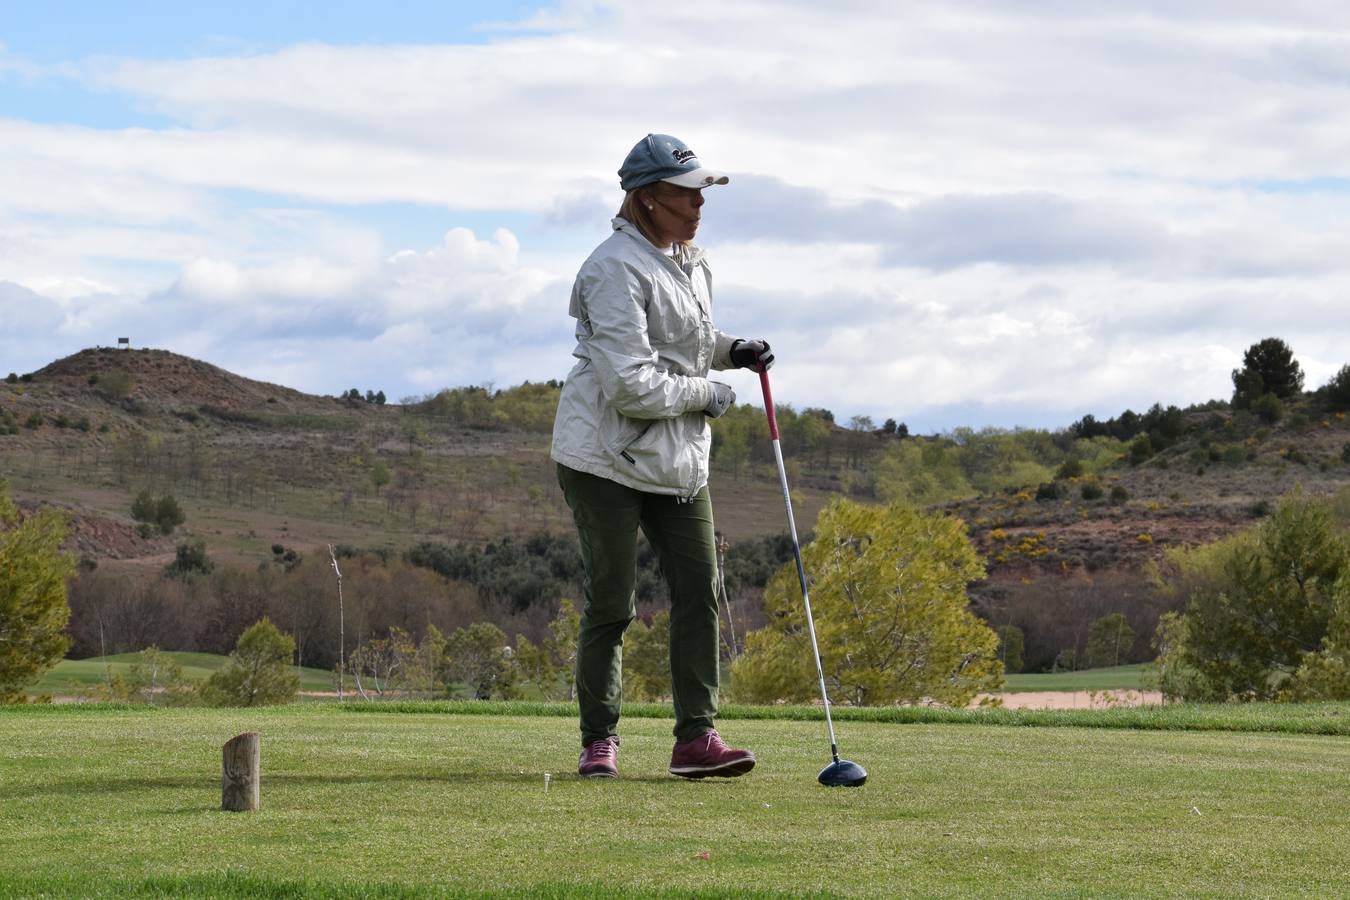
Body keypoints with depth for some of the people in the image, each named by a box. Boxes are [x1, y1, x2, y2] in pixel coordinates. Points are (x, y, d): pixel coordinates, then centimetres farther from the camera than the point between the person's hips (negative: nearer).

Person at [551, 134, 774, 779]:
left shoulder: (690, 260, 10)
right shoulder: (617, 269, -19)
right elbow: (630, 384, -25)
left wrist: (730, 349, 9)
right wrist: (708, 394, -13)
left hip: (677, 460, 8)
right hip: (607, 457, -8)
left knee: (700, 592, 1)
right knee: (612, 602, -3)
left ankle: (696, 737, 4)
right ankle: (599, 740, 9)